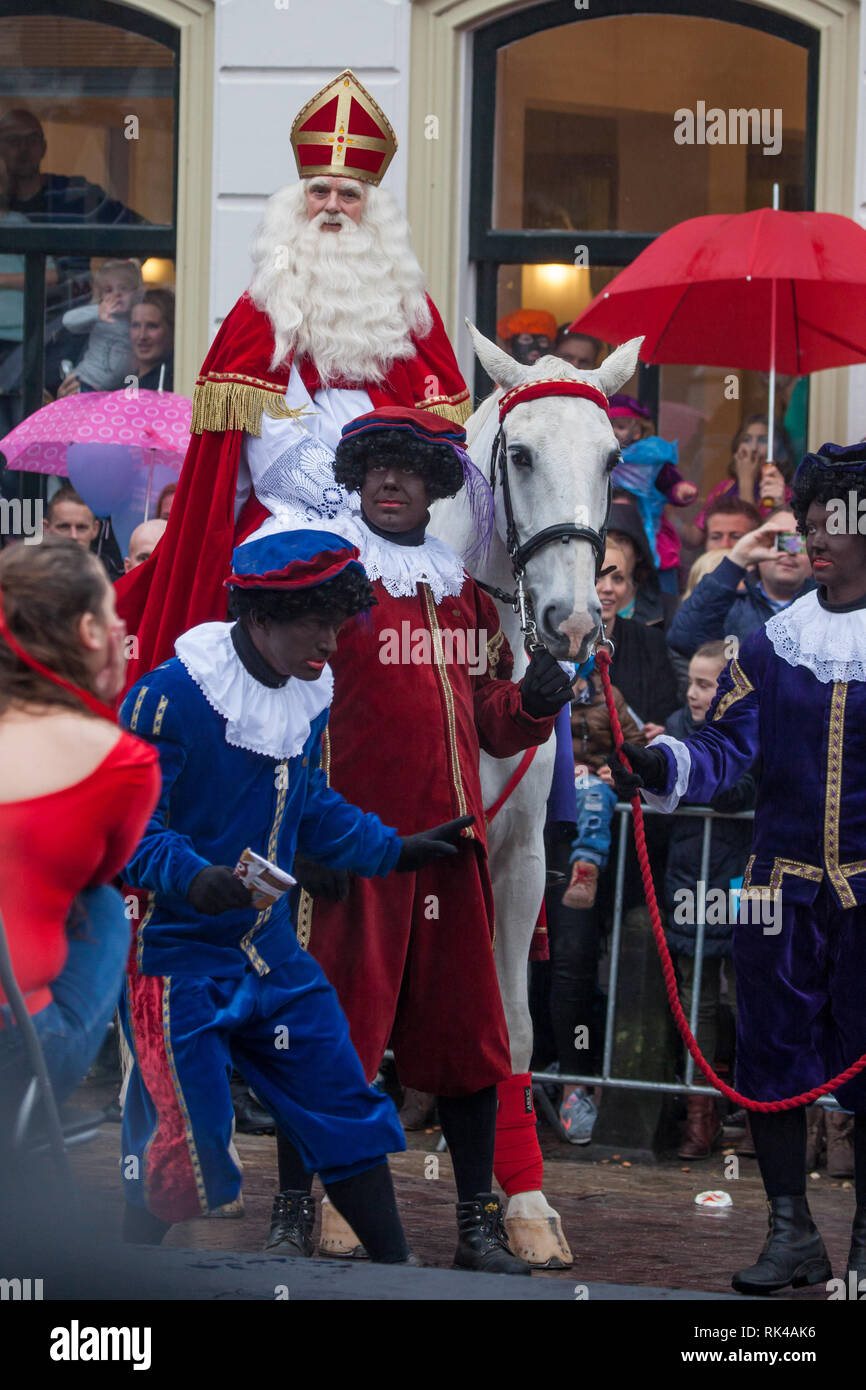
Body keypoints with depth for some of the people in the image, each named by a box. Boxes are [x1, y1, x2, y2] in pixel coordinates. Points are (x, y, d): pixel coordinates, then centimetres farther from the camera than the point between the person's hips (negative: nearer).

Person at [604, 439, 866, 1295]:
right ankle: (791, 1234, 16)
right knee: (770, 1058, 4)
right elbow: (728, 746, 0)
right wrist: (664, 766, -18)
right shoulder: (770, 646, 7)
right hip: (781, 886, 3)